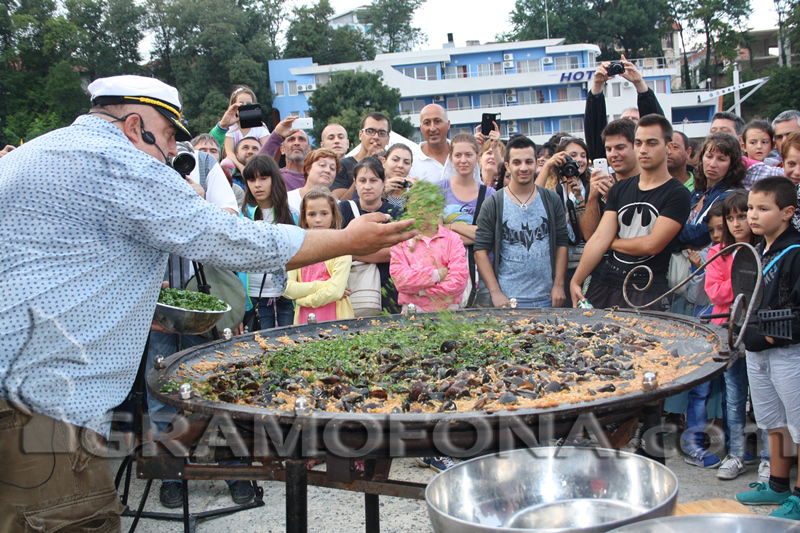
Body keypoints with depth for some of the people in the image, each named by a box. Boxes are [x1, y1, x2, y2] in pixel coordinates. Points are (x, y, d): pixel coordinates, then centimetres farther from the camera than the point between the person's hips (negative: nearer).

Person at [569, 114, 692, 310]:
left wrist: (612, 242, 4)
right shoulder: (620, 189, 13)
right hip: (604, 285, 4)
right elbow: (598, 238, 5)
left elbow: (651, 245, -12)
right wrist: (576, 281, -3)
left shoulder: (677, 194, -3)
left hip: (647, 292, -4)